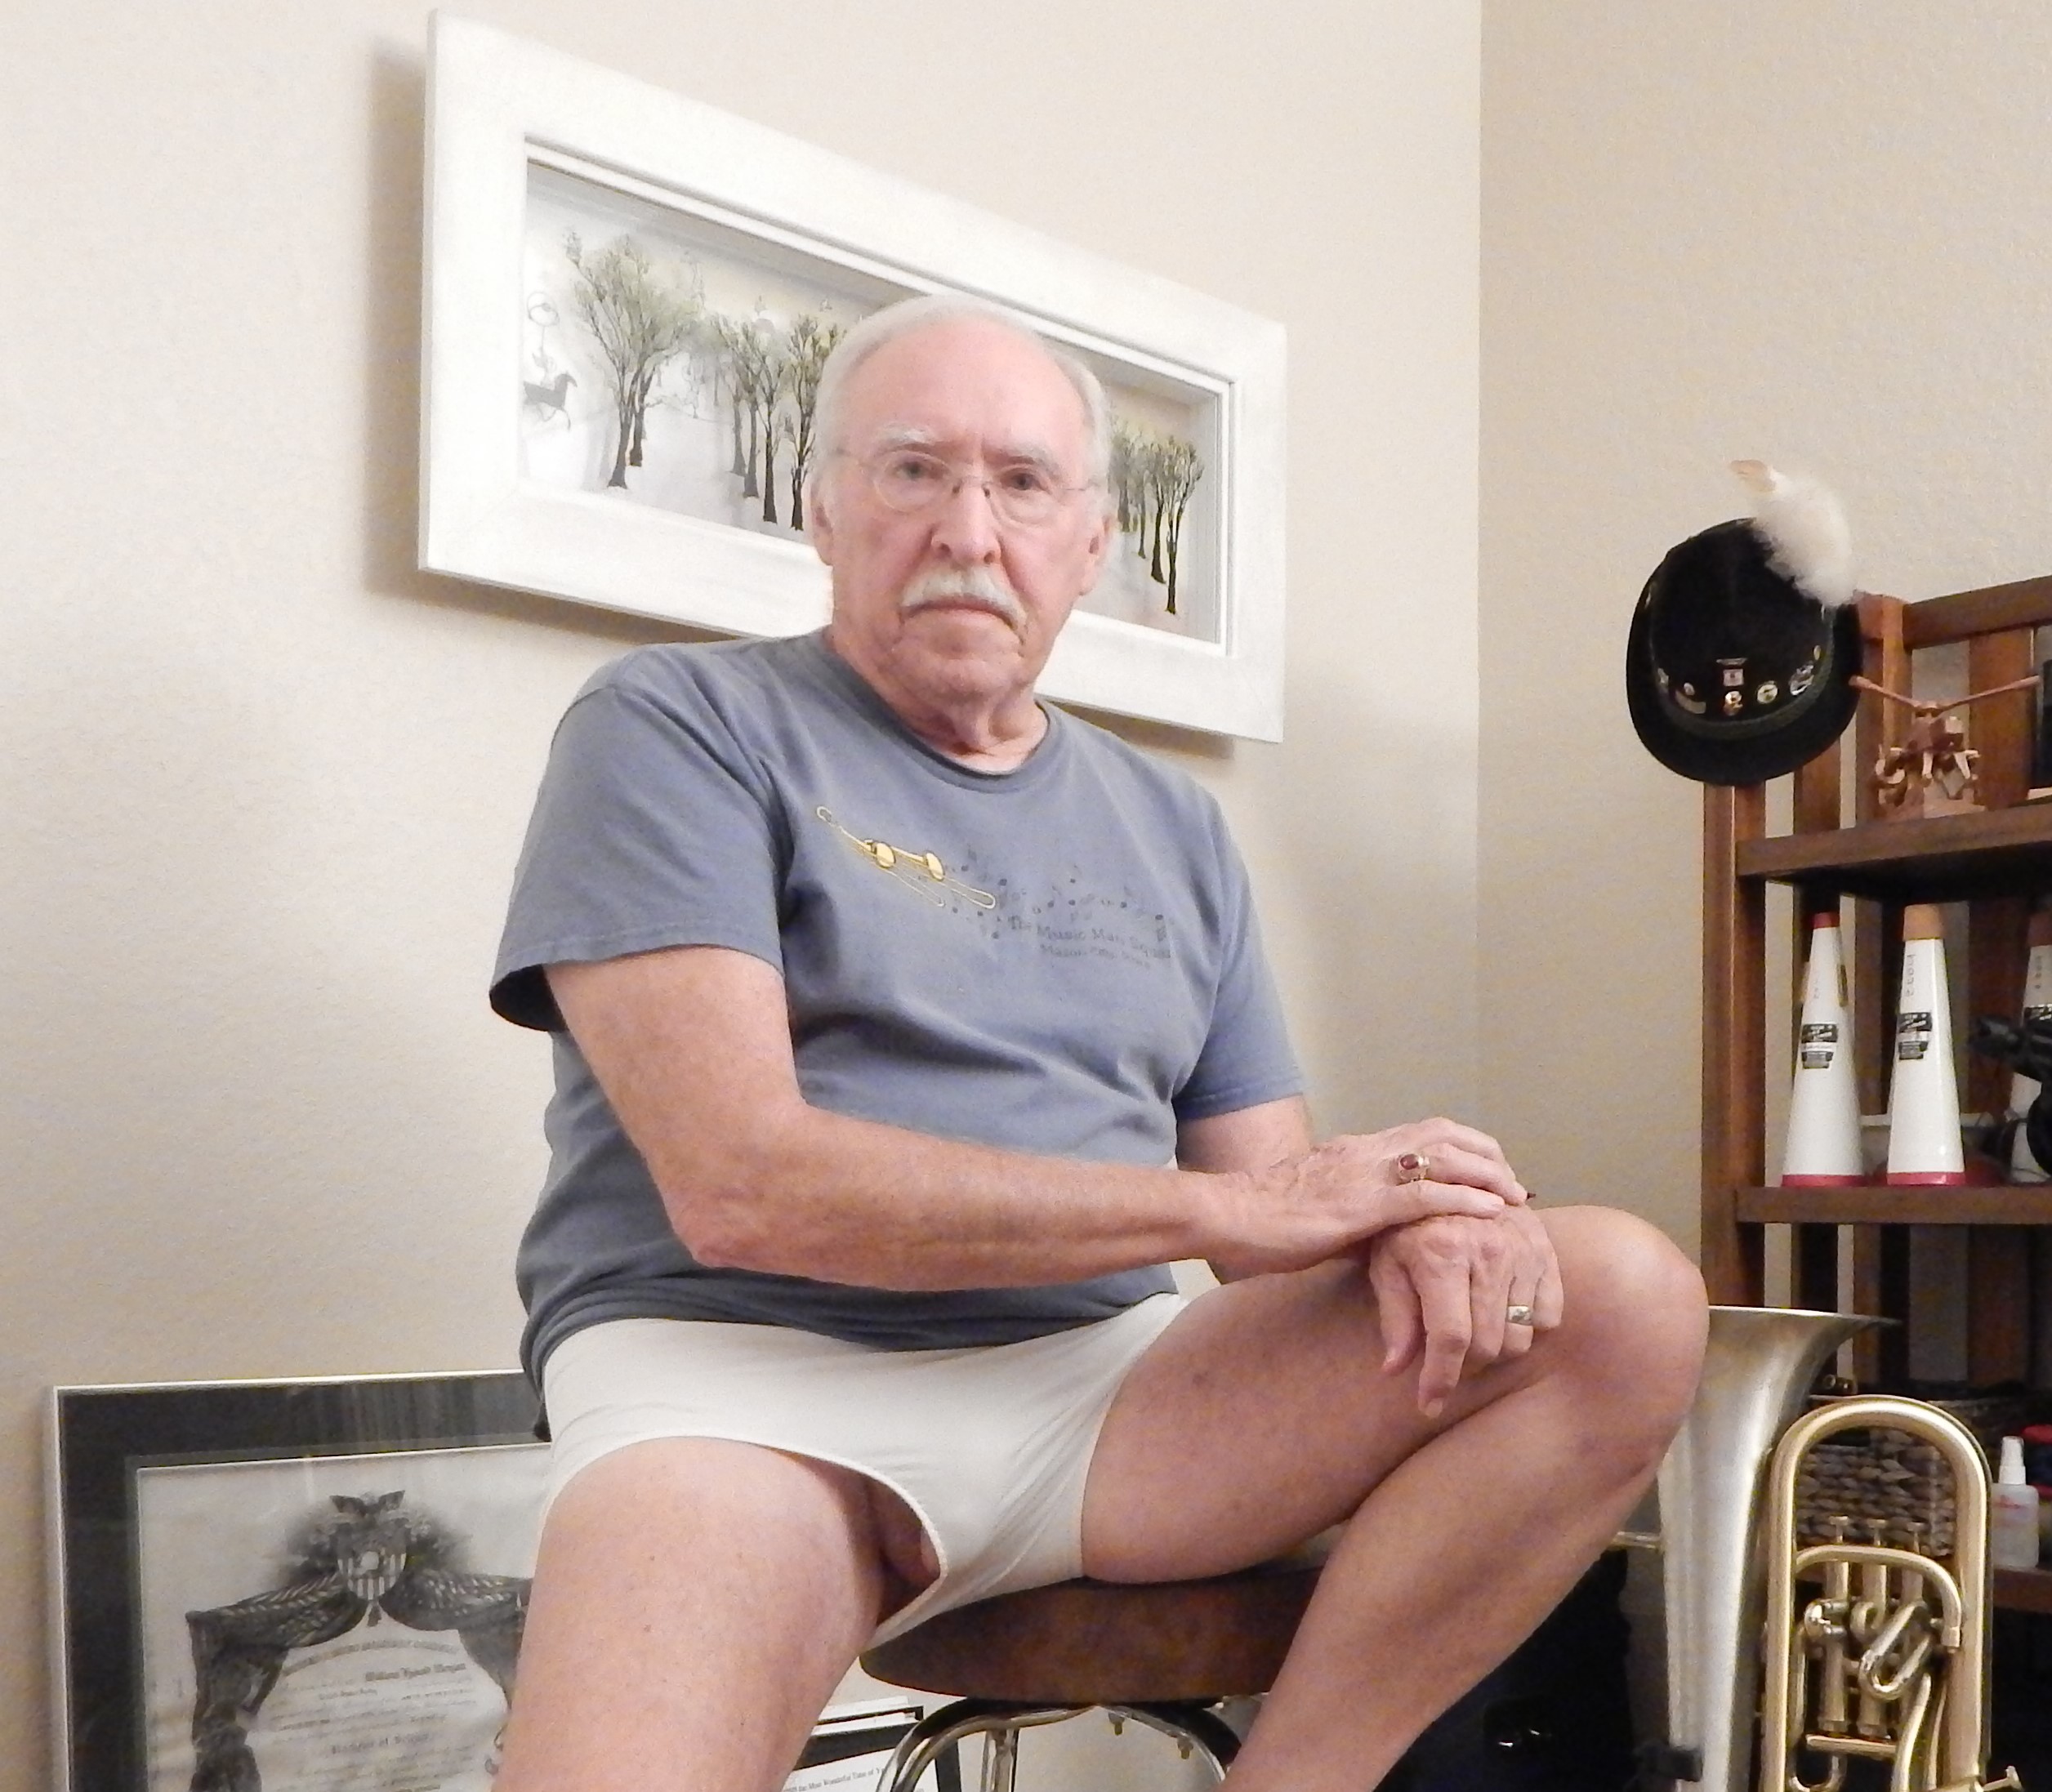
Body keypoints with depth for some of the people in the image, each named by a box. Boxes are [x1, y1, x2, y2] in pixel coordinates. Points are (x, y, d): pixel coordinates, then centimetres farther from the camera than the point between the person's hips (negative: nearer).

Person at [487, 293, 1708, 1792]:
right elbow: (739, 1184, -13)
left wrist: (1413, 1216, -12)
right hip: (746, 1377, -5)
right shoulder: (681, 729, 1)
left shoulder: (1172, 826, 18)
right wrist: (1223, 1207, -12)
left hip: (1110, 1386, 6)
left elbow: (1280, 1195, 15)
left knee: (1628, 1299, -13)